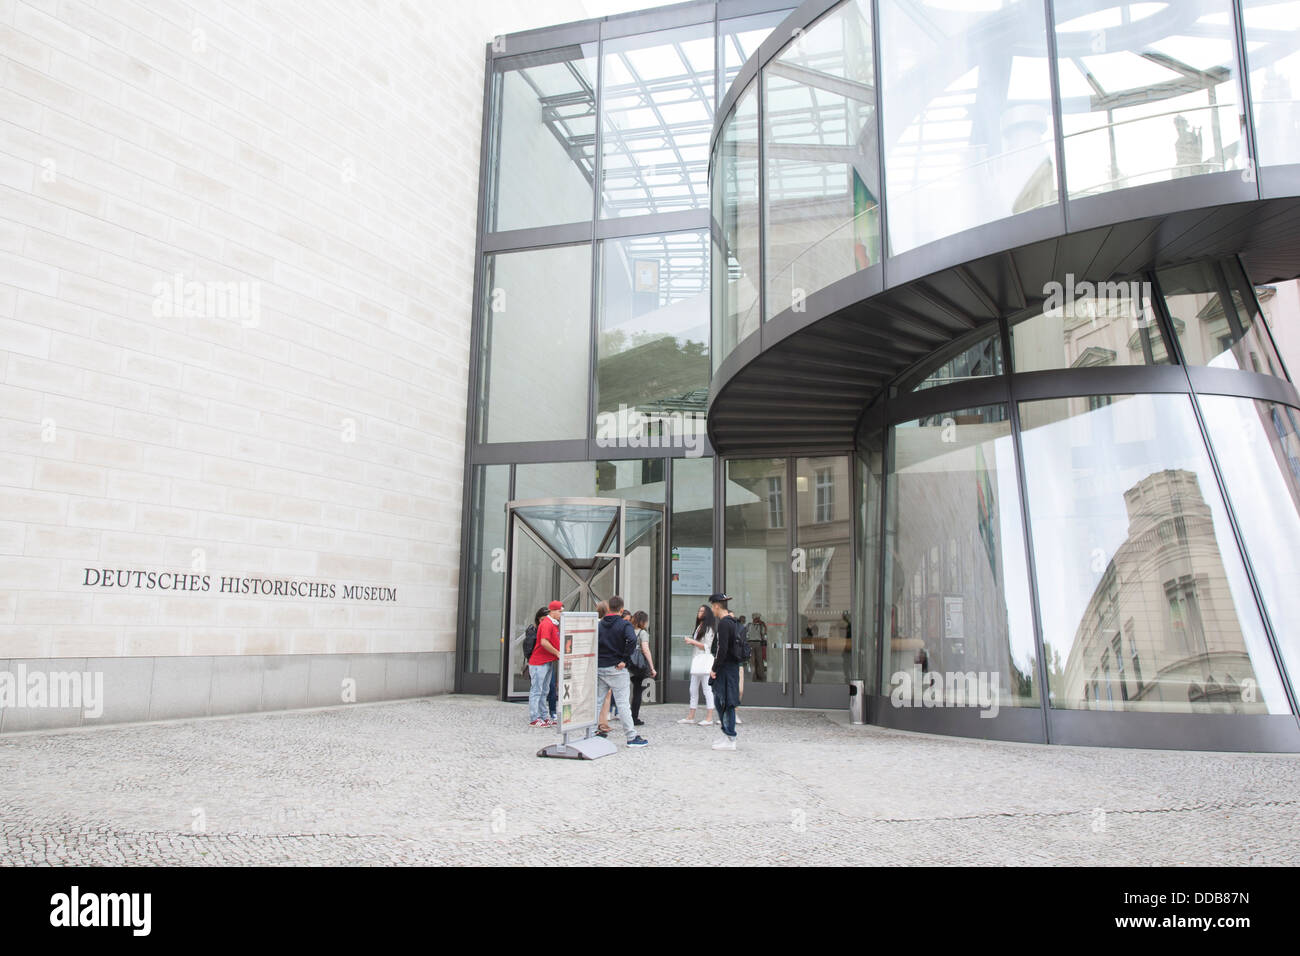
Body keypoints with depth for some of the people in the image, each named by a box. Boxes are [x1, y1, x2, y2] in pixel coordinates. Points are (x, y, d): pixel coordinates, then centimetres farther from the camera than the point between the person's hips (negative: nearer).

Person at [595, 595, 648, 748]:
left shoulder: (599, 625, 8)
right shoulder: (624, 625, -6)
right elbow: (632, 640, -24)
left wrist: (596, 660, 6)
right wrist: (624, 660, -16)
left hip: (599, 668, 5)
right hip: (616, 669, -5)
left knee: (596, 700, 15)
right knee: (623, 703, -4)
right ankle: (632, 737, -2)